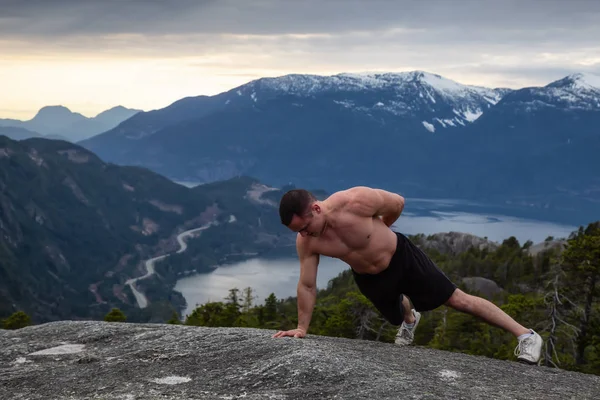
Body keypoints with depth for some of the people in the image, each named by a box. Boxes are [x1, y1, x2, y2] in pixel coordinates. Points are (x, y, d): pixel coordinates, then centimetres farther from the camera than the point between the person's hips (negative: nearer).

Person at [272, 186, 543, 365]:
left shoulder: (355, 202, -35)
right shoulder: (306, 242, -23)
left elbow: (397, 203, -15)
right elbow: (307, 285, -10)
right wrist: (301, 328, -9)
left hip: (401, 258, -4)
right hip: (369, 279, 4)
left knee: (457, 299, -3)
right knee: (397, 316, 29)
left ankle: (525, 335, 4)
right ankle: (409, 320, 68)